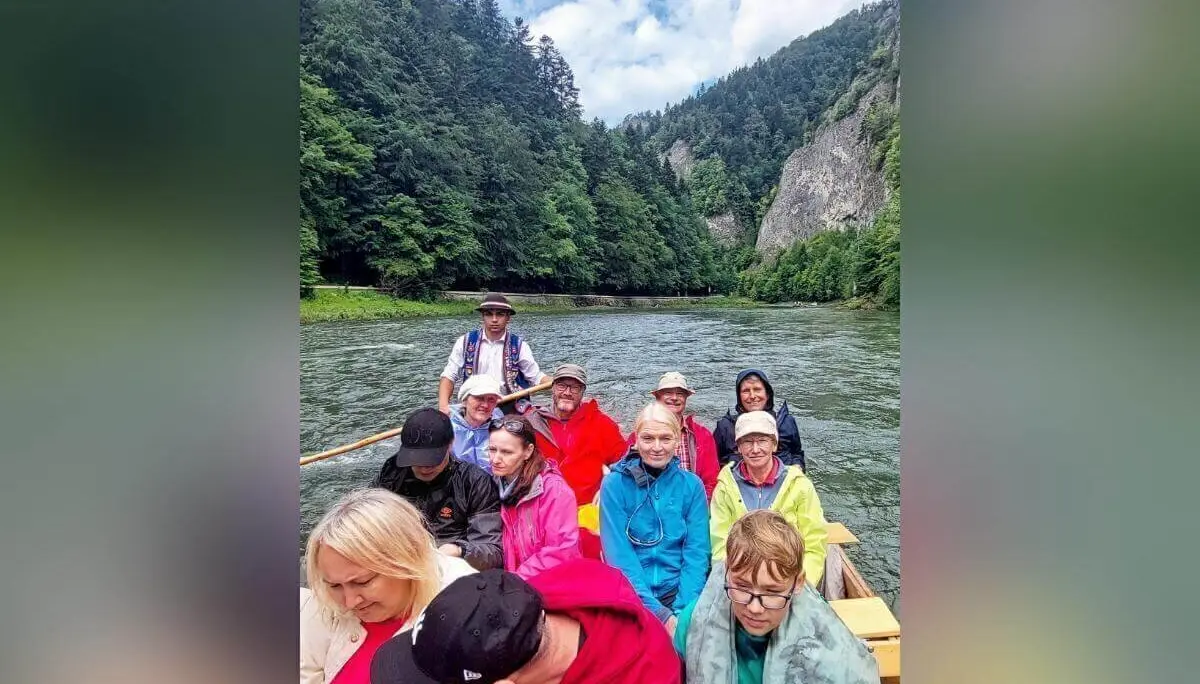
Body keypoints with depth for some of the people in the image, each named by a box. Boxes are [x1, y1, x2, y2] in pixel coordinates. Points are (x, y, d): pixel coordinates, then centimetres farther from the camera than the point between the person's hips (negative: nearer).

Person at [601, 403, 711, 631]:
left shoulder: (691, 485, 1)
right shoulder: (614, 484, -5)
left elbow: (697, 552, -2)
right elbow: (619, 554, -9)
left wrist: (684, 610, -14)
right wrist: (657, 610, -16)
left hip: (677, 590, 1)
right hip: (628, 594, -1)